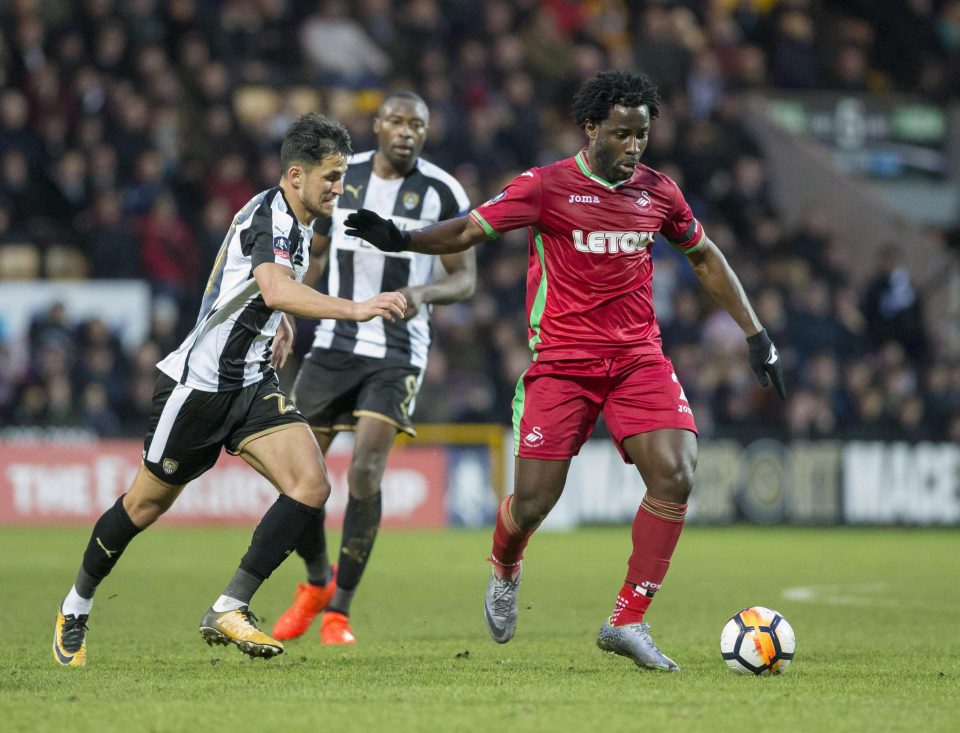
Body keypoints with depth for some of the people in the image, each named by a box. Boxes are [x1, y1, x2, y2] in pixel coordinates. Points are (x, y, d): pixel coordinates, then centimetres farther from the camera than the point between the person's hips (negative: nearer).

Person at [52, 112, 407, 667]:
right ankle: (76, 609, 29)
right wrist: (356, 309, -52)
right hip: (200, 381, -8)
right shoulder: (268, 217, -22)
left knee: (312, 486, -14)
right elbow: (277, 290, -44)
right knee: (146, 504, 7)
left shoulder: (299, 221, 7)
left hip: (253, 382, 8)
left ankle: (229, 611, -11)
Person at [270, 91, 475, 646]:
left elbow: (466, 278, -3)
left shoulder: (442, 192, -5)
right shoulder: (340, 177, 3)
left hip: (398, 355, -3)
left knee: (366, 472, -16)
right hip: (334, 344, 3)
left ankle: (339, 610, -3)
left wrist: (422, 293, -23)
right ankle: (317, 583, 28)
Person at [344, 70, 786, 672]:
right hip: (561, 362, -3)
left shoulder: (658, 192, 7)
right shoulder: (546, 186, -6)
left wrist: (757, 336, 18)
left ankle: (628, 623, -9)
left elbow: (705, 258, 21)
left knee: (675, 476, -18)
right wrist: (401, 239, -26)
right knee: (534, 503, -6)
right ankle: (505, 569, 33)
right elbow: (469, 230, -8)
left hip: (639, 359, 3)